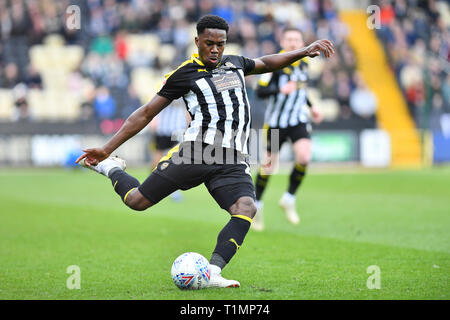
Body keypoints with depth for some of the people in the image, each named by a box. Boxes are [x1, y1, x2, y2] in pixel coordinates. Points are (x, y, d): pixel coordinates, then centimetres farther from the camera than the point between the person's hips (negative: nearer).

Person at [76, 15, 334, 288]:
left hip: (232, 162, 3)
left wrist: (304, 52, 32)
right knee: (137, 201, -6)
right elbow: (146, 114, 8)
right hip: (196, 151, -3)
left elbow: (267, 63, 42)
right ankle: (111, 167, 27)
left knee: (246, 209, -26)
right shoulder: (185, 74, 6)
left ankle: (213, 273, -30)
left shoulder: (235, 63, 21)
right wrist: (107, 148, 6)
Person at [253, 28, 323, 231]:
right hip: (276, 121, -4)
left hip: (299, 121, 4)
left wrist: (310, 107, 16)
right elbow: (260, 91, -20)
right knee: (269, 166, 4)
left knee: (304, 158, -20)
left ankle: (289, 199, 1)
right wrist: (280, 89, -34)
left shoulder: (304, 62, 6)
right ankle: (257, 205, 27)